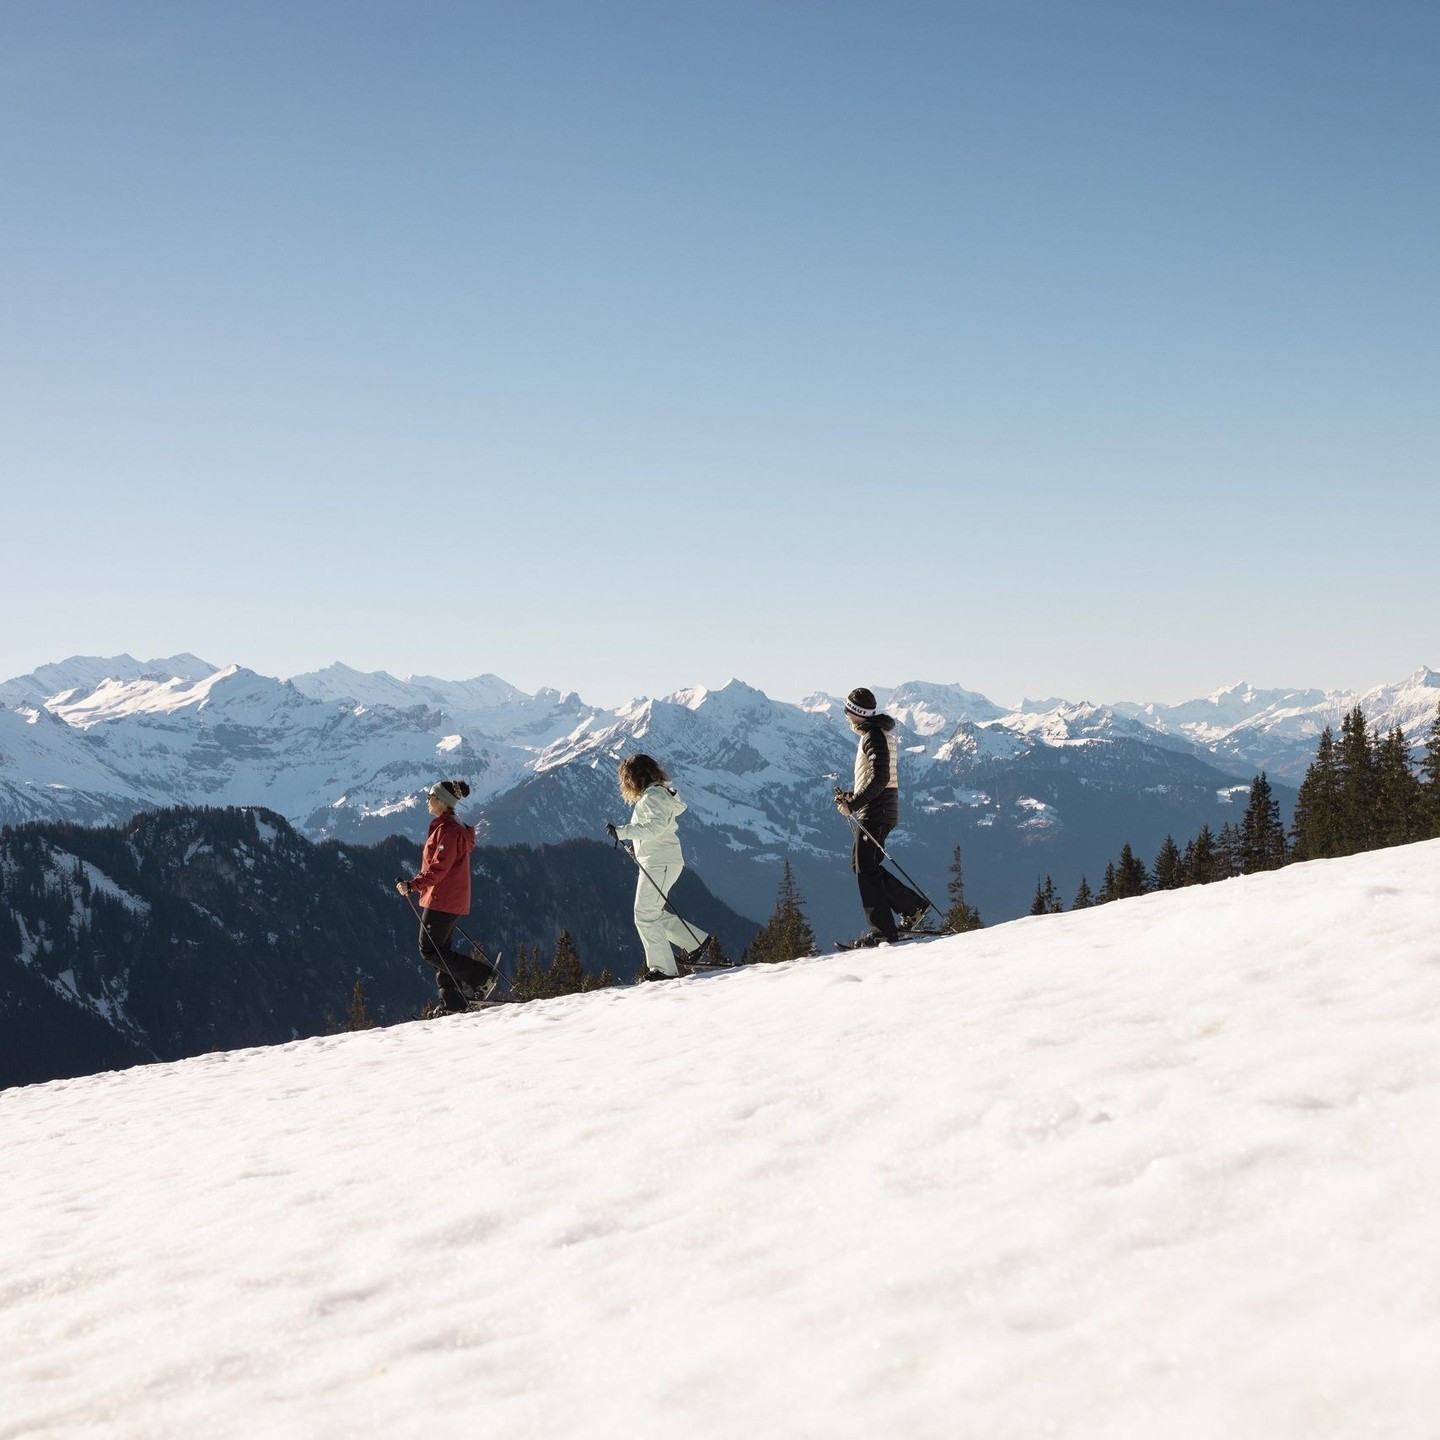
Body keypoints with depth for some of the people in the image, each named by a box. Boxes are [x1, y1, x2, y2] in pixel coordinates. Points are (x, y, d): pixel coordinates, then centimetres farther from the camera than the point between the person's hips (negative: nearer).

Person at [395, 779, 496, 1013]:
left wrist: (413, 884, -23)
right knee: (439, 951, 10)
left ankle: (480, 975, -9)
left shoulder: (446, 829, -15)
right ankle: (453, 1003, 5)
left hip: (441, 899, -10)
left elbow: (439, 867, -23)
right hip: (454, 902, 10)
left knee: (429, 950, -6)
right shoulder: (453, 827, 16)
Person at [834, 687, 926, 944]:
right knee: (860, 864, 14)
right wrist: (852, 796, 16)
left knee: (866, 869, -7)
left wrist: (853, 803, -22)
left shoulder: (874, 736, -15)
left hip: (875, 812, -10)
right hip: (872, 812, 10)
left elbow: (879, 779, -24)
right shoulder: (878, 733, 18)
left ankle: (884, 930, -7)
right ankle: (912, 905, 15)